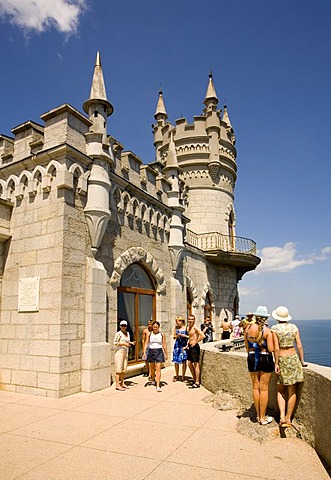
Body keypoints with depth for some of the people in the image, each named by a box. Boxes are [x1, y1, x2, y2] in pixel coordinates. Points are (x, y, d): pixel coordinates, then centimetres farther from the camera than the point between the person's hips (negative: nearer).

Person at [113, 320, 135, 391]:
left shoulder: (127, 333, 13)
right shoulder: (118, 333, -10)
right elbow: (115, 343, -15)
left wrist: (131, 343, 3)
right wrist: (124, 344, -21)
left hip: (126, 352, 8)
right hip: (120, 351, -7)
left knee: (124, 368, 11)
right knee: (119, 369, -6)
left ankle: (122, 383, 22)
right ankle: (117, 385, -2)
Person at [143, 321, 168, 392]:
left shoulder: (162, 334, 1)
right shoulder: (149, 334, 3)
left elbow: (164, 344, 6)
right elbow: (146, 343, 2)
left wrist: (166, 354, 8)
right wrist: (144, 352, -8)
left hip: (159, 351, -2)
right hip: (151, 351, 2)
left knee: (158, 368, -9)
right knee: (152, 368, 14)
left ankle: (158, 386, -10)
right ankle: (154, 380, 41)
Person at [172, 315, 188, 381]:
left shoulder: (186, 328, -5)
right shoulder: (176, 328, 6)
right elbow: (174, 336, 11)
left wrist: (183, 335, -16)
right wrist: (177, 336, -8)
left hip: (183, 345, -3)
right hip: (177, 345, 3)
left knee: (183, 361, -1)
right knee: (176, 361, 7)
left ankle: (183, 377, 12)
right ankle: (177, 375, 25)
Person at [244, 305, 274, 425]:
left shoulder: (248, 328, -2)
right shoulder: (267, 331, -14)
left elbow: (247, 347, 7)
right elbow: (271, 349, -16)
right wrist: (272, 342, 4)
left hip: (252, 359, 4)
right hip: (265, 359, -3)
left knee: (255, 387, 14)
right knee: (264, 389, 7)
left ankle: (258, 415, 25)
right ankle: (263, 418, 16)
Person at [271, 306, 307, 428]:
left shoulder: (275, 328, -9)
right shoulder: (294, 327, 1)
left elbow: (276, 348, -12)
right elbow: (299, 346, 0)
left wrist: (276, 364, -7)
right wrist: (302, 361, 10)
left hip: (281, 359, -2)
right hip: (293, 358, 2)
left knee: (280, 390, 12)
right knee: (292, 391, 10)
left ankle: (282, 417, 0)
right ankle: (288, 418, 15)